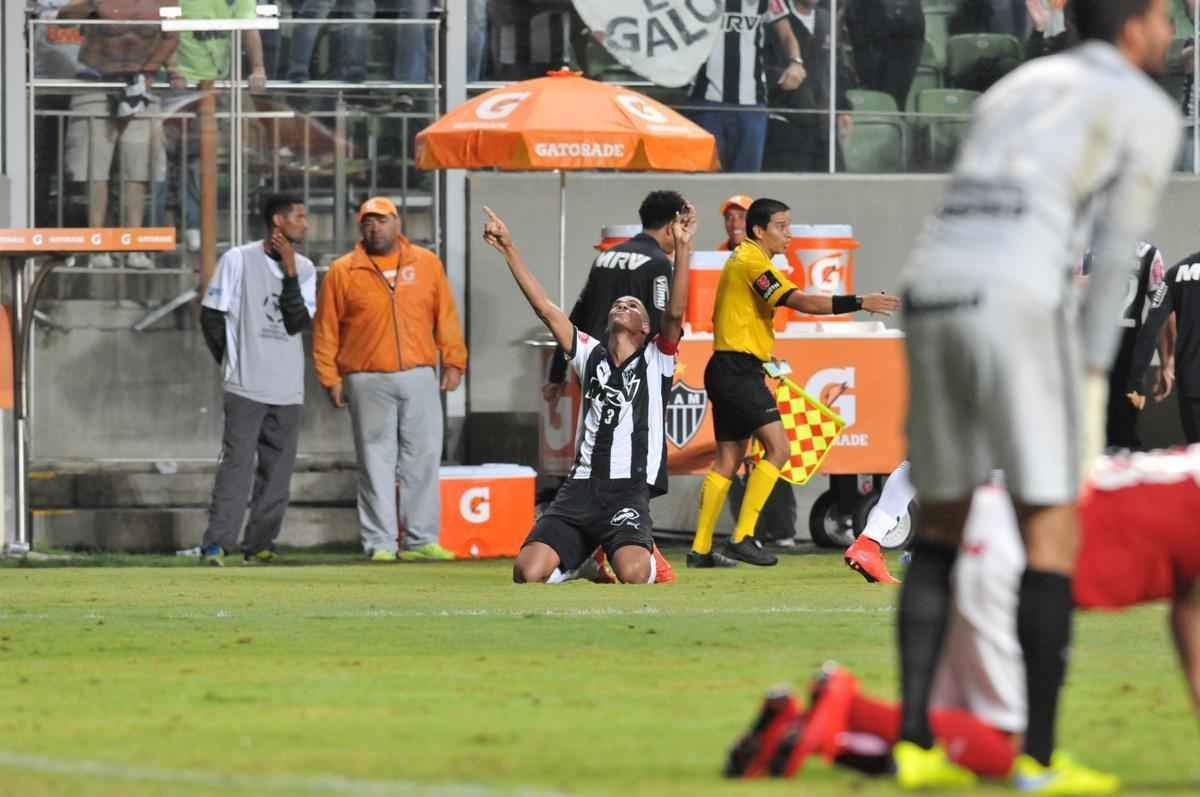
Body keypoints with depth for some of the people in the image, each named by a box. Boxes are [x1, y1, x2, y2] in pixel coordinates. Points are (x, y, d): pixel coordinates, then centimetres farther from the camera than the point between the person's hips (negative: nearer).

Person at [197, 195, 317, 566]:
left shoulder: (303, 268, 10)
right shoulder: (238, 260, -2)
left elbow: (298, 322, -4)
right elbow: (212, 316, 1)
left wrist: (289, 271, -9)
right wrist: (233, 362, 3)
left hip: (287, 391, 5)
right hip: (246, 388, -5)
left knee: (277, 471, 5)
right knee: (237, 465, -13)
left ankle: (259, 545, 11)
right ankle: (217, 544, -16)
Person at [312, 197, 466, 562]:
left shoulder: (427, 264, 10)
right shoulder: (343, 272, 3)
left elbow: (446, 316, 11)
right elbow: (326, 329, 3)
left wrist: (453, 361, 4)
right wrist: (330, 377, -2)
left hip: (419, 378, 2)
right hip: (369, 383, -2)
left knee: (423, 458, 2)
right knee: (376, 463, -2)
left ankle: (421, 541, 8)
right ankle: (380, 544, 1)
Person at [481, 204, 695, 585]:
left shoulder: (655, 360, 9)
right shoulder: (591, 356, 16)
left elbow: (675, 313, -8)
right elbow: (544, 307, 12)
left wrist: (682, 247, -19)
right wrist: (509, 249, 7)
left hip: (630, 492, -3)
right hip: (582, 485, 3)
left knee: (632, 572, -31)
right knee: (528, 571, -16)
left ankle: (650, 561, 10)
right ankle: (585, 563, 19)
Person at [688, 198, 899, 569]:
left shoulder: (741, 260, 18)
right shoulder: (752, 263, -14)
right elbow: (802, 302, -24)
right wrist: (859, 303, -26)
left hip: (726, 370, 10)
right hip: (739, 369, -10)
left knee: (729, 459, 10)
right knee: (777, 447, -13)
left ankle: (700, 550, 10)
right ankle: (742, 538, -16)